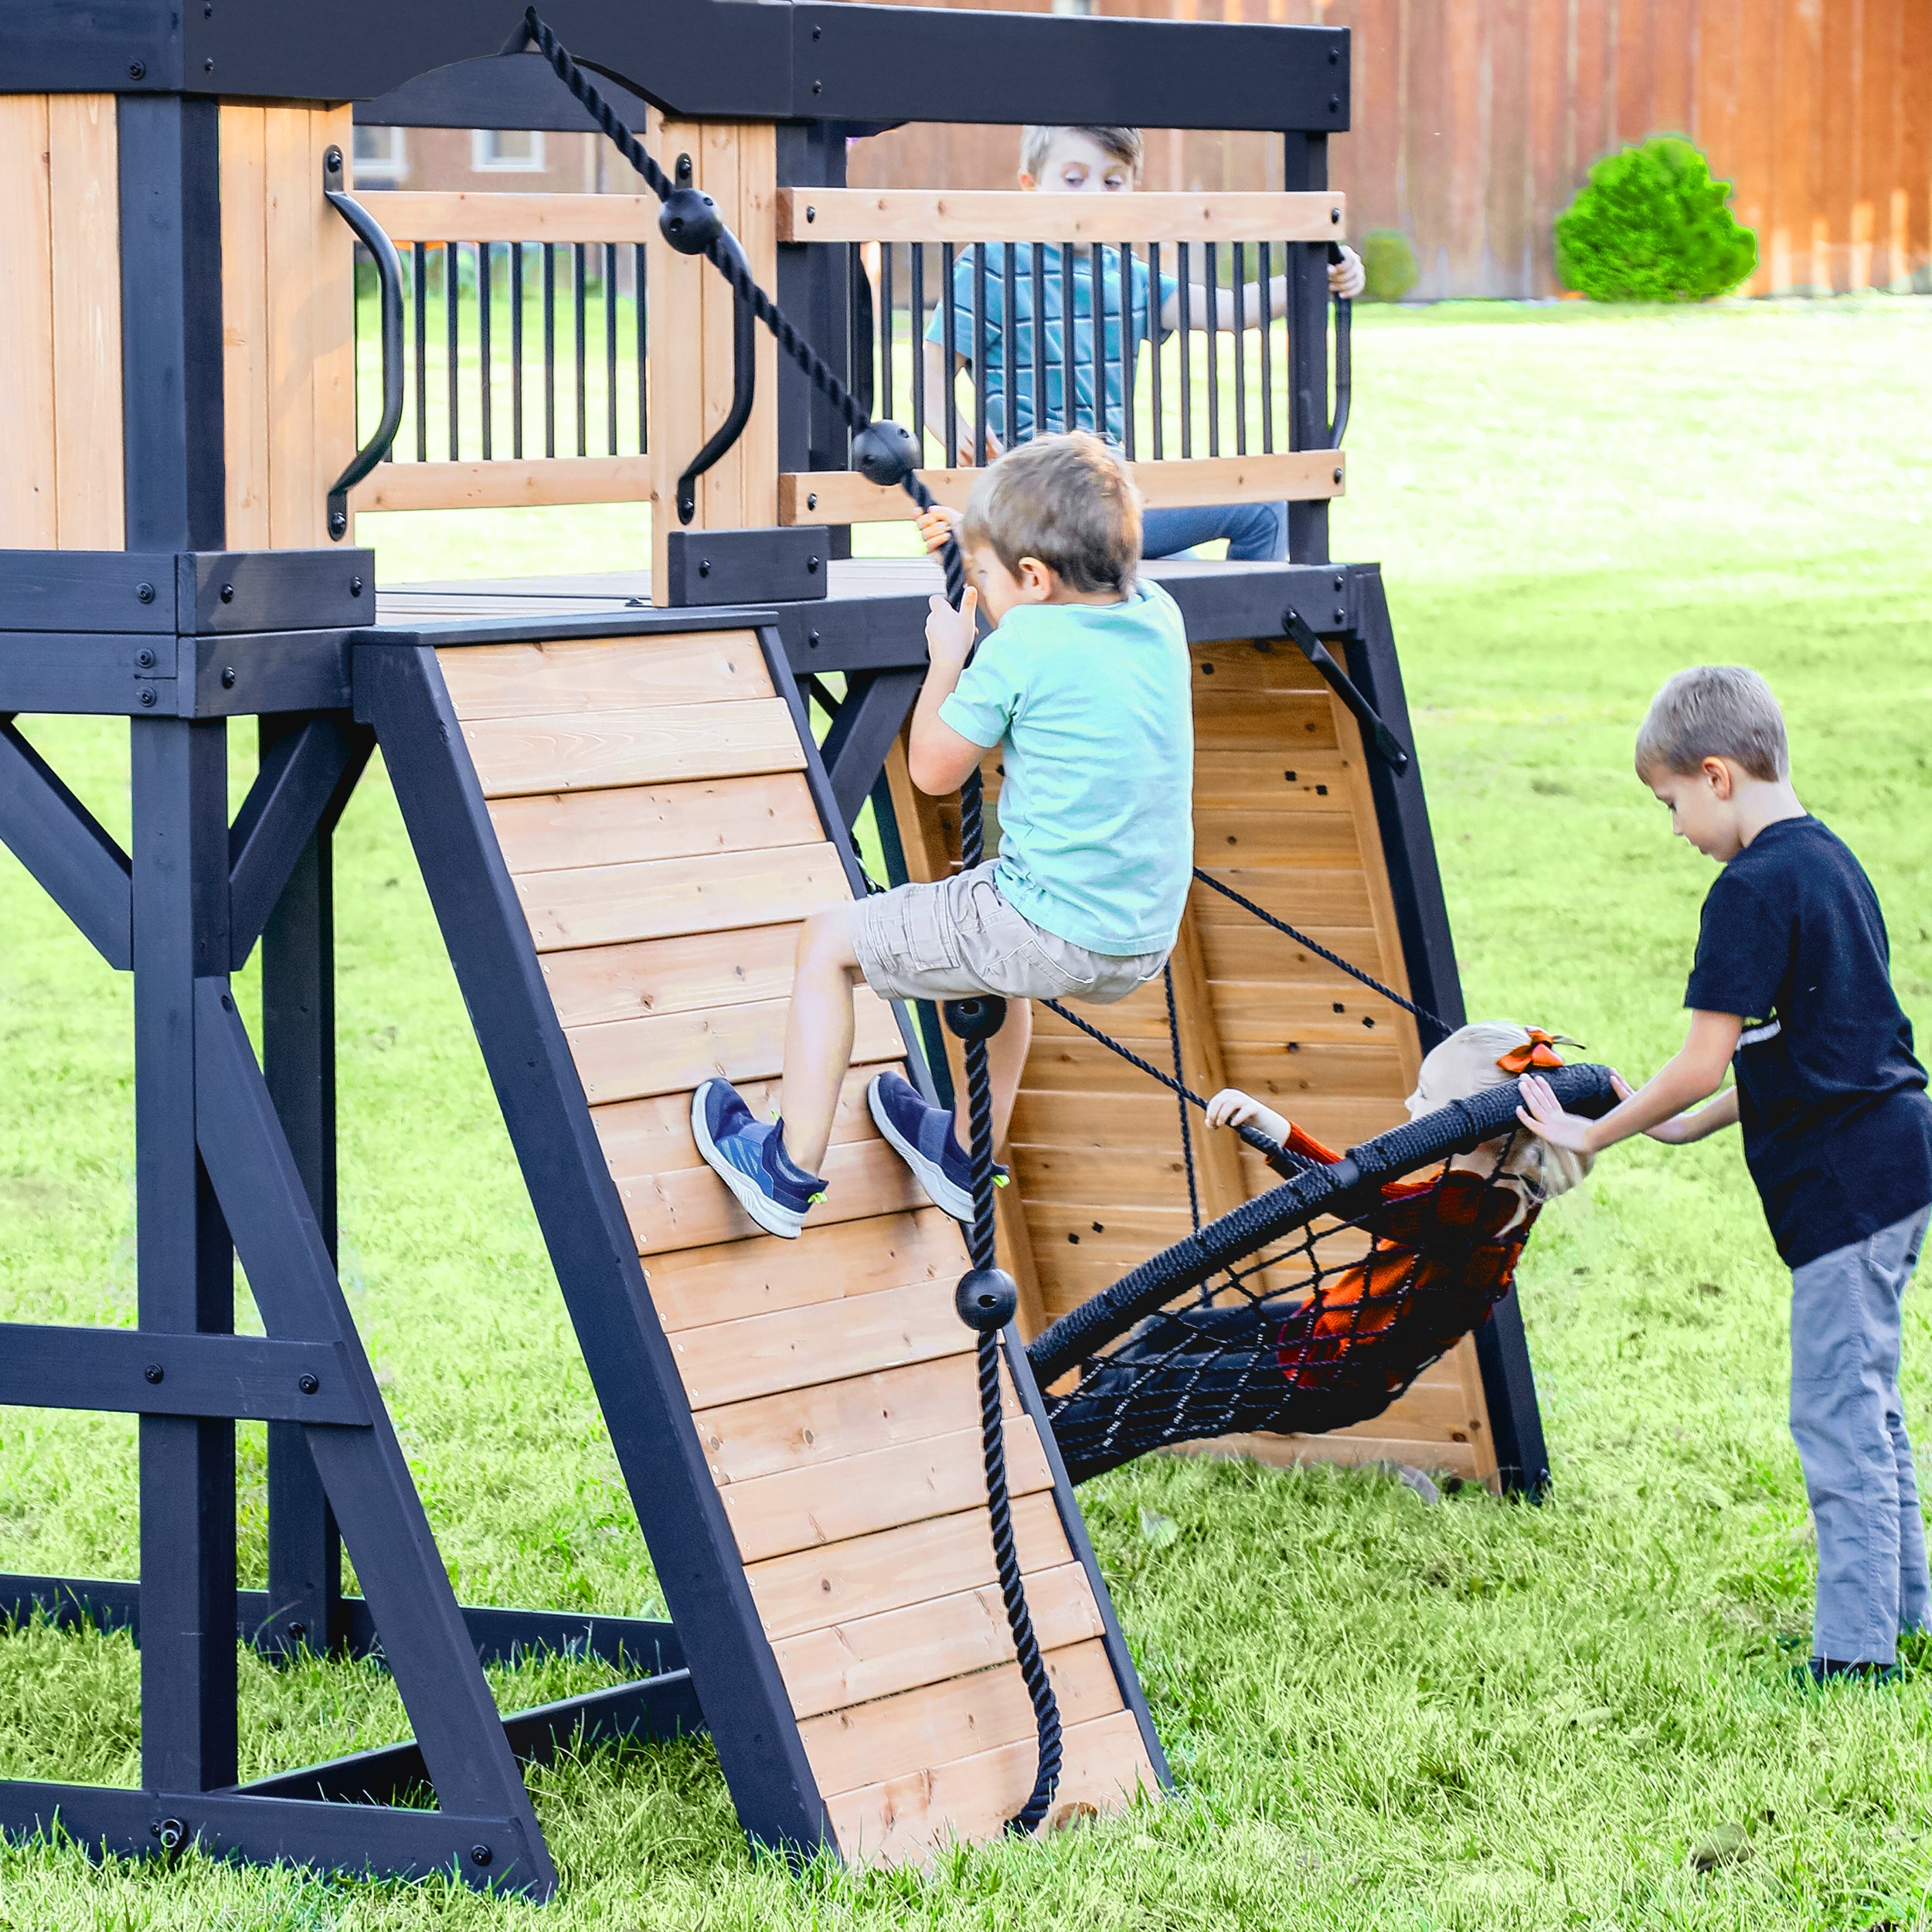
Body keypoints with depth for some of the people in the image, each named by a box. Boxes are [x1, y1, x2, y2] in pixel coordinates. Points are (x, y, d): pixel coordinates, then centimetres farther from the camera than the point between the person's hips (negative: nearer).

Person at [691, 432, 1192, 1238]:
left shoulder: (1023, 645, -17)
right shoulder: (1156, 615, 2)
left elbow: (933, 769, -5)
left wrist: (947, 657, 8)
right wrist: (984, 538, 19)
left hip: (1052, 937, -8)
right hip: (1146, 941, 8)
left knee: (829, 940, 11)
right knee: (994, 939, 40)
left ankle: (789, 1169, 18)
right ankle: (969, 1156, 50)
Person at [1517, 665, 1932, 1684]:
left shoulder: (1754, 890, -16)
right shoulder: (1828, 858, 13)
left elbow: (1703, 1064, -17)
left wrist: (1594, 1134, -4)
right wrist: (1690, 1126, 20)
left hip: (1843, 1181, -10)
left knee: (1835, 1413, -5)